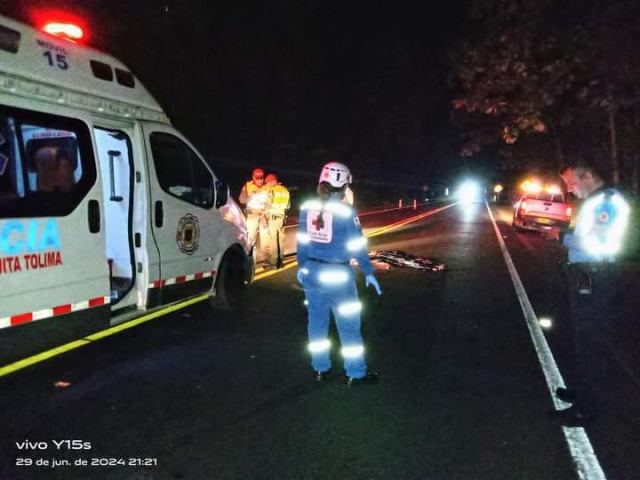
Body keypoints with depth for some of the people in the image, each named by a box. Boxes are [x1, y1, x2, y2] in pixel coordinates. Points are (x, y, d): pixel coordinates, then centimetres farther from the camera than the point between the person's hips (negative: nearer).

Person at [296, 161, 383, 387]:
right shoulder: (345, 211, -14)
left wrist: (302, 266, 19)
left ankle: (320, 368, 28)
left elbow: (302, 241, 7)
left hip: (311, 272, 5)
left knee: (317, 321, 16)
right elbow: (357, 245, -11)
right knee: (348, 325, 7)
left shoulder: (307, 208, 0)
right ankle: (355, 373, 16)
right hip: (337, 275, -5)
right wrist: (369, 272, -1)